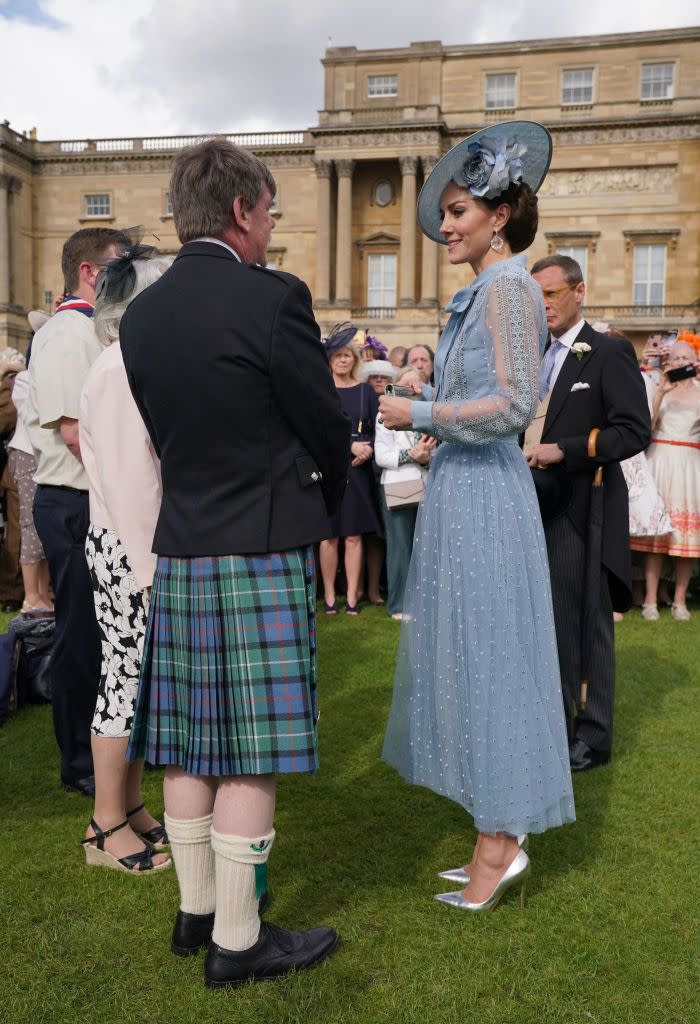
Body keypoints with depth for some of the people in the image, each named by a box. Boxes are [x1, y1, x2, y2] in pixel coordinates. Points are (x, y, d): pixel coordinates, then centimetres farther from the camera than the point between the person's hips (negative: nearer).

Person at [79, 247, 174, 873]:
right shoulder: (119, 371, -14)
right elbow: (128, 479, -19)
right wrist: (154, 567, -19)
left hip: (153, 547, 9)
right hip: (127, 550, -9)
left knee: (140, 680, 14)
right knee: (127, 677, 0)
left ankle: (132, 807, 27)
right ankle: (107, 827, 15)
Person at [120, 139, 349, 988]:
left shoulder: (140, 313, 7)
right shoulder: (273, 298, -13)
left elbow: (163, 432, 13)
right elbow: (327, 426, -6)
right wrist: (326, 499, 14)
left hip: (179, 549, 7)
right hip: (262, 552, -7)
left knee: (191, 747, 15)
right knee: (251, 757, 3)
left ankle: (196, 911, 30)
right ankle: (236, 942, 16)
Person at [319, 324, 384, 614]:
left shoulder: (366, 391, 10)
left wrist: (368, 448, -12)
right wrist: (351, 445, -15)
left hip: (358, 470, 1)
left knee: (354, 535, 1)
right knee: (329, 535, 0)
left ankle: (352, 596, 7)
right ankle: (329, 595, 8)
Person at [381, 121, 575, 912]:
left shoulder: (508, 288, -11)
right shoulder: (480, 294, 17)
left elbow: (514, 403, -20)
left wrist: (419, 413, -15)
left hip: (484, 497, -10)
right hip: (461, 491, 10)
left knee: (487, 660, -3)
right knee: (469, 661, 12)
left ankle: (501, 844, 11)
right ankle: (500, 834, 25)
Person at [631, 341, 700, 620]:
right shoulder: (659, 387, 9)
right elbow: (645, 424, -5)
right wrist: (661, 391, -12)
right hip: (660, 461, -1)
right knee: (656, 532, -5)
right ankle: (651, 600, -2)